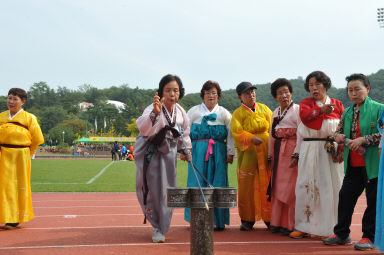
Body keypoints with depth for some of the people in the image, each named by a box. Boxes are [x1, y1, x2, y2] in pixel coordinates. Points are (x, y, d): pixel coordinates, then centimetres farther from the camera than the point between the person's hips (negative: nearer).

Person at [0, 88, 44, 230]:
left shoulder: (29, 118, -2)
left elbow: (37, 138, 3)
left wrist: (29, 153, 7)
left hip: (20, 155, -3)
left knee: (20, 185, 2)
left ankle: (17, 218, 12)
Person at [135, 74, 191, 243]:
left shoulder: (180, 112, -5)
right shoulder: (153, 109, -24)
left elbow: (184, 132, 14)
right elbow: (143, 128, -45)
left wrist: (184, 150, 17)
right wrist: (155, 113, -60)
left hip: (168, 152, 4)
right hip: (149, 151, -4)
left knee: (166, 190, 4)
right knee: (151, 189, -4)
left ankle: (161, 228, 19)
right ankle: (156, 225, 14)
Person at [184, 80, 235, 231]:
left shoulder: (224, 113, 13)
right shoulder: (194, 111, 10)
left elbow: (230, 134, 9)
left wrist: (230, 153, 1)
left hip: (218, 152, 1)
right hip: (198, 151, -1)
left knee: (218, 184, -2)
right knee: (198, 183, -3)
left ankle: (219, 220, 4)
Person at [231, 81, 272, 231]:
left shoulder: (264, 109, 12)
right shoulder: (238, 114, 3)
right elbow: (237, 132, -11)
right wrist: (251, 138, -28)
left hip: (266, 153, 2)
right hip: (248, 153, -2)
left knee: (267, 185, 2)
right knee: (247, 186, -1)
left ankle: (269, 219, 12)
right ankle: (248, 220, 7)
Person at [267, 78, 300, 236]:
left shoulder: (297, 109, -3)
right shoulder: (275, 113, 18)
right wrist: (270, 155, 16)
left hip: (291, 150, -7)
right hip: (278, 151, 7)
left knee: (289, 187, -7)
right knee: (278, 186, 7)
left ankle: (290, 224, 0)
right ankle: (278, 223, 15)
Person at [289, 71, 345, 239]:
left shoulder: (337, 105, 12)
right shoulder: (305, 103, 12)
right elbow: (304, 116, -11)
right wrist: (321, 110, -24)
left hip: (330, 151, 0)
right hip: (309, 151, 0)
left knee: (330, 186, -3)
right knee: (306, 186, -2)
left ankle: (327, 228, 6)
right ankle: (304, 227, 6)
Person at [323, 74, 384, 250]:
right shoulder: (347, 112, 12)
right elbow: (339, 132, 22)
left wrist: (363, 140, -21)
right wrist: (338, 136, -1)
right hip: (353, 165, 6)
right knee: (345, 196, 8)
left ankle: (369, 237, 15)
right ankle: (341, 234, 22)